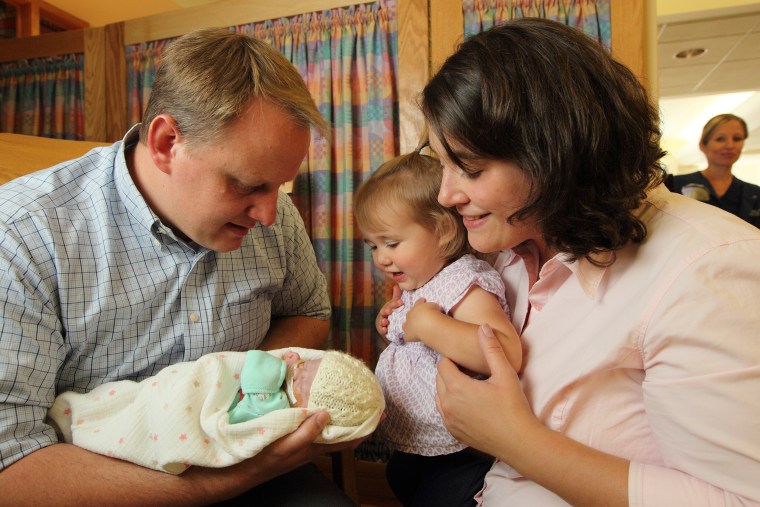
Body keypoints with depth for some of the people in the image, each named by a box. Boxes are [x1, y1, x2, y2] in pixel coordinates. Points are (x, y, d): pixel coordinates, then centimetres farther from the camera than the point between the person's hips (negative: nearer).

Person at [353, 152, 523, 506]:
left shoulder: (465, 284, -27)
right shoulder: (420, 283, 3)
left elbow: (506, 354, -44)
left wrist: (428, 326, -41)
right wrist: (395, 325, 3)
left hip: (453, 451, -10)